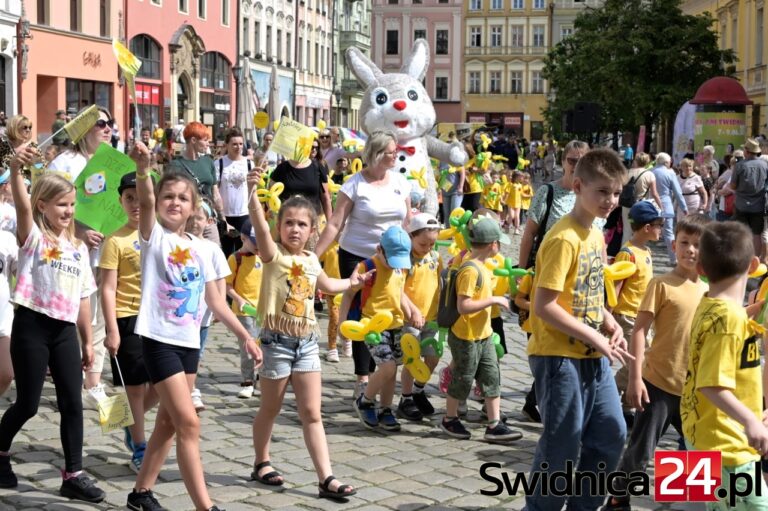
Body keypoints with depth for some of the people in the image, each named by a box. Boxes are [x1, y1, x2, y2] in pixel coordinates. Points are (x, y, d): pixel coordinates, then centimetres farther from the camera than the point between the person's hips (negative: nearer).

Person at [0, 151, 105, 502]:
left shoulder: (78, 247, 13)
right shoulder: (33, 236, -3)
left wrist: (87, 341, 14)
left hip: (64, 329, 5)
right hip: (31, 325, -5)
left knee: (72, 402, 1)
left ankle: (73, 475, 8)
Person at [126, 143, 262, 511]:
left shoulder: (199, 248, 9)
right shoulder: (154, 235, -6)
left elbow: (215, 300, 14)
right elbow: (145, 201, -28)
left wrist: (245, 336, 11)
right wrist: (142, 169, -46)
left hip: (189, 342, 7)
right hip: (159, 339, -6)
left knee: (169, 421, 14)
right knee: (189, 423, -10)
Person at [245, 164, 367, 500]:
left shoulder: (311, 260, 8)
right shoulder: (273, 254, -10)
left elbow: (325, 285, 31)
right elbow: (259, 224, -30)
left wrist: (351, 283, 32)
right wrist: (252, 192, -43)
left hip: (307, 343, 5)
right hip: (277, 341, -5)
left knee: (312, 414, 3)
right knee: (270, 409, 11)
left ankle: (326, 478, 1)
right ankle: (261, 463, 32)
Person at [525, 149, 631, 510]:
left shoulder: (597, 236, 9)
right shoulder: (564, 239, -19)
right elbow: (543, 306, -23)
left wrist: (609, 324, 2)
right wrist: (596, 338, -19)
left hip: (593, 356, 9)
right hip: (560, 357, -9)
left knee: (611, 434, 14)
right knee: (563, 445, 0)